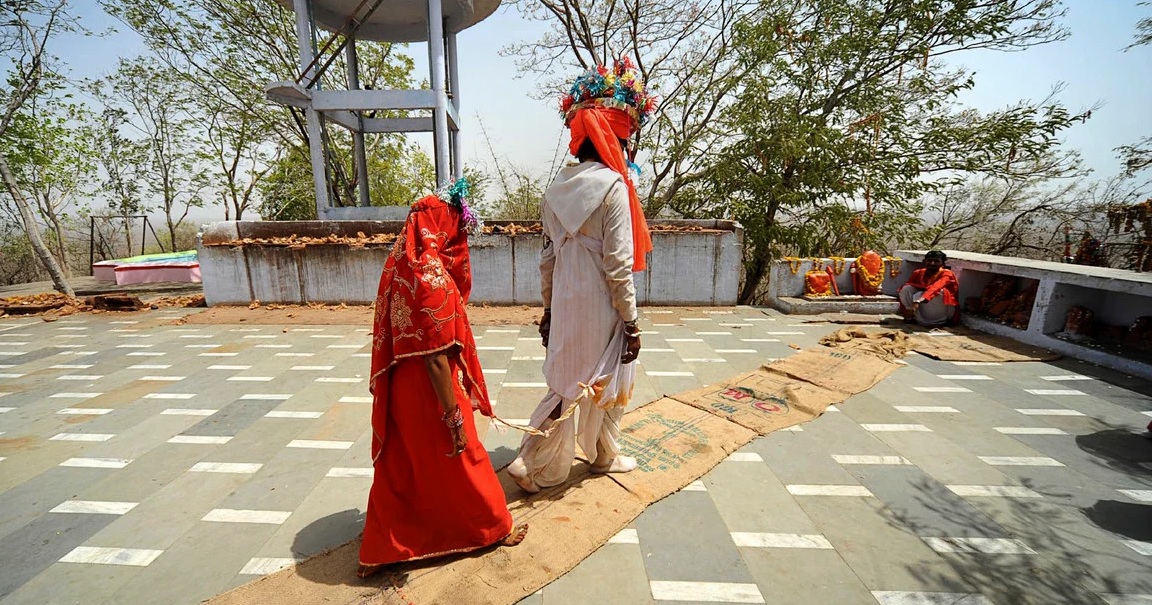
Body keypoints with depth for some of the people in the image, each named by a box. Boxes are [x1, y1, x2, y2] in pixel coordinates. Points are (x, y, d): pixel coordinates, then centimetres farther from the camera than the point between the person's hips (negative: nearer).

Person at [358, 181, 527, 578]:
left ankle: (377, 552, 40)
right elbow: (436, 358, -25)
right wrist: (454, 418, -18)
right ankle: (494, 527, 37)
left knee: (396, 469, 22)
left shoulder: (399, 266, 3)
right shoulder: (434, 276, -24)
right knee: (459, 462, 13)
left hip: (399, 390, 8)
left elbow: (393, 336, 10)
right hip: (429, 394, -8)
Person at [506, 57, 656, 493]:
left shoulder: (558, 187, 6)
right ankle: (604, 455, 31)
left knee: (566, 384, 20)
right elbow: (618, 264, -17)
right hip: (600, 307, -6)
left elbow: (548, 257, 8)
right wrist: (631, 321, -9)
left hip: (565, 304, 7)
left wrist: (548, 309, 16)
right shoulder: (612, 185, -14)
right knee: (606, 384, 14)